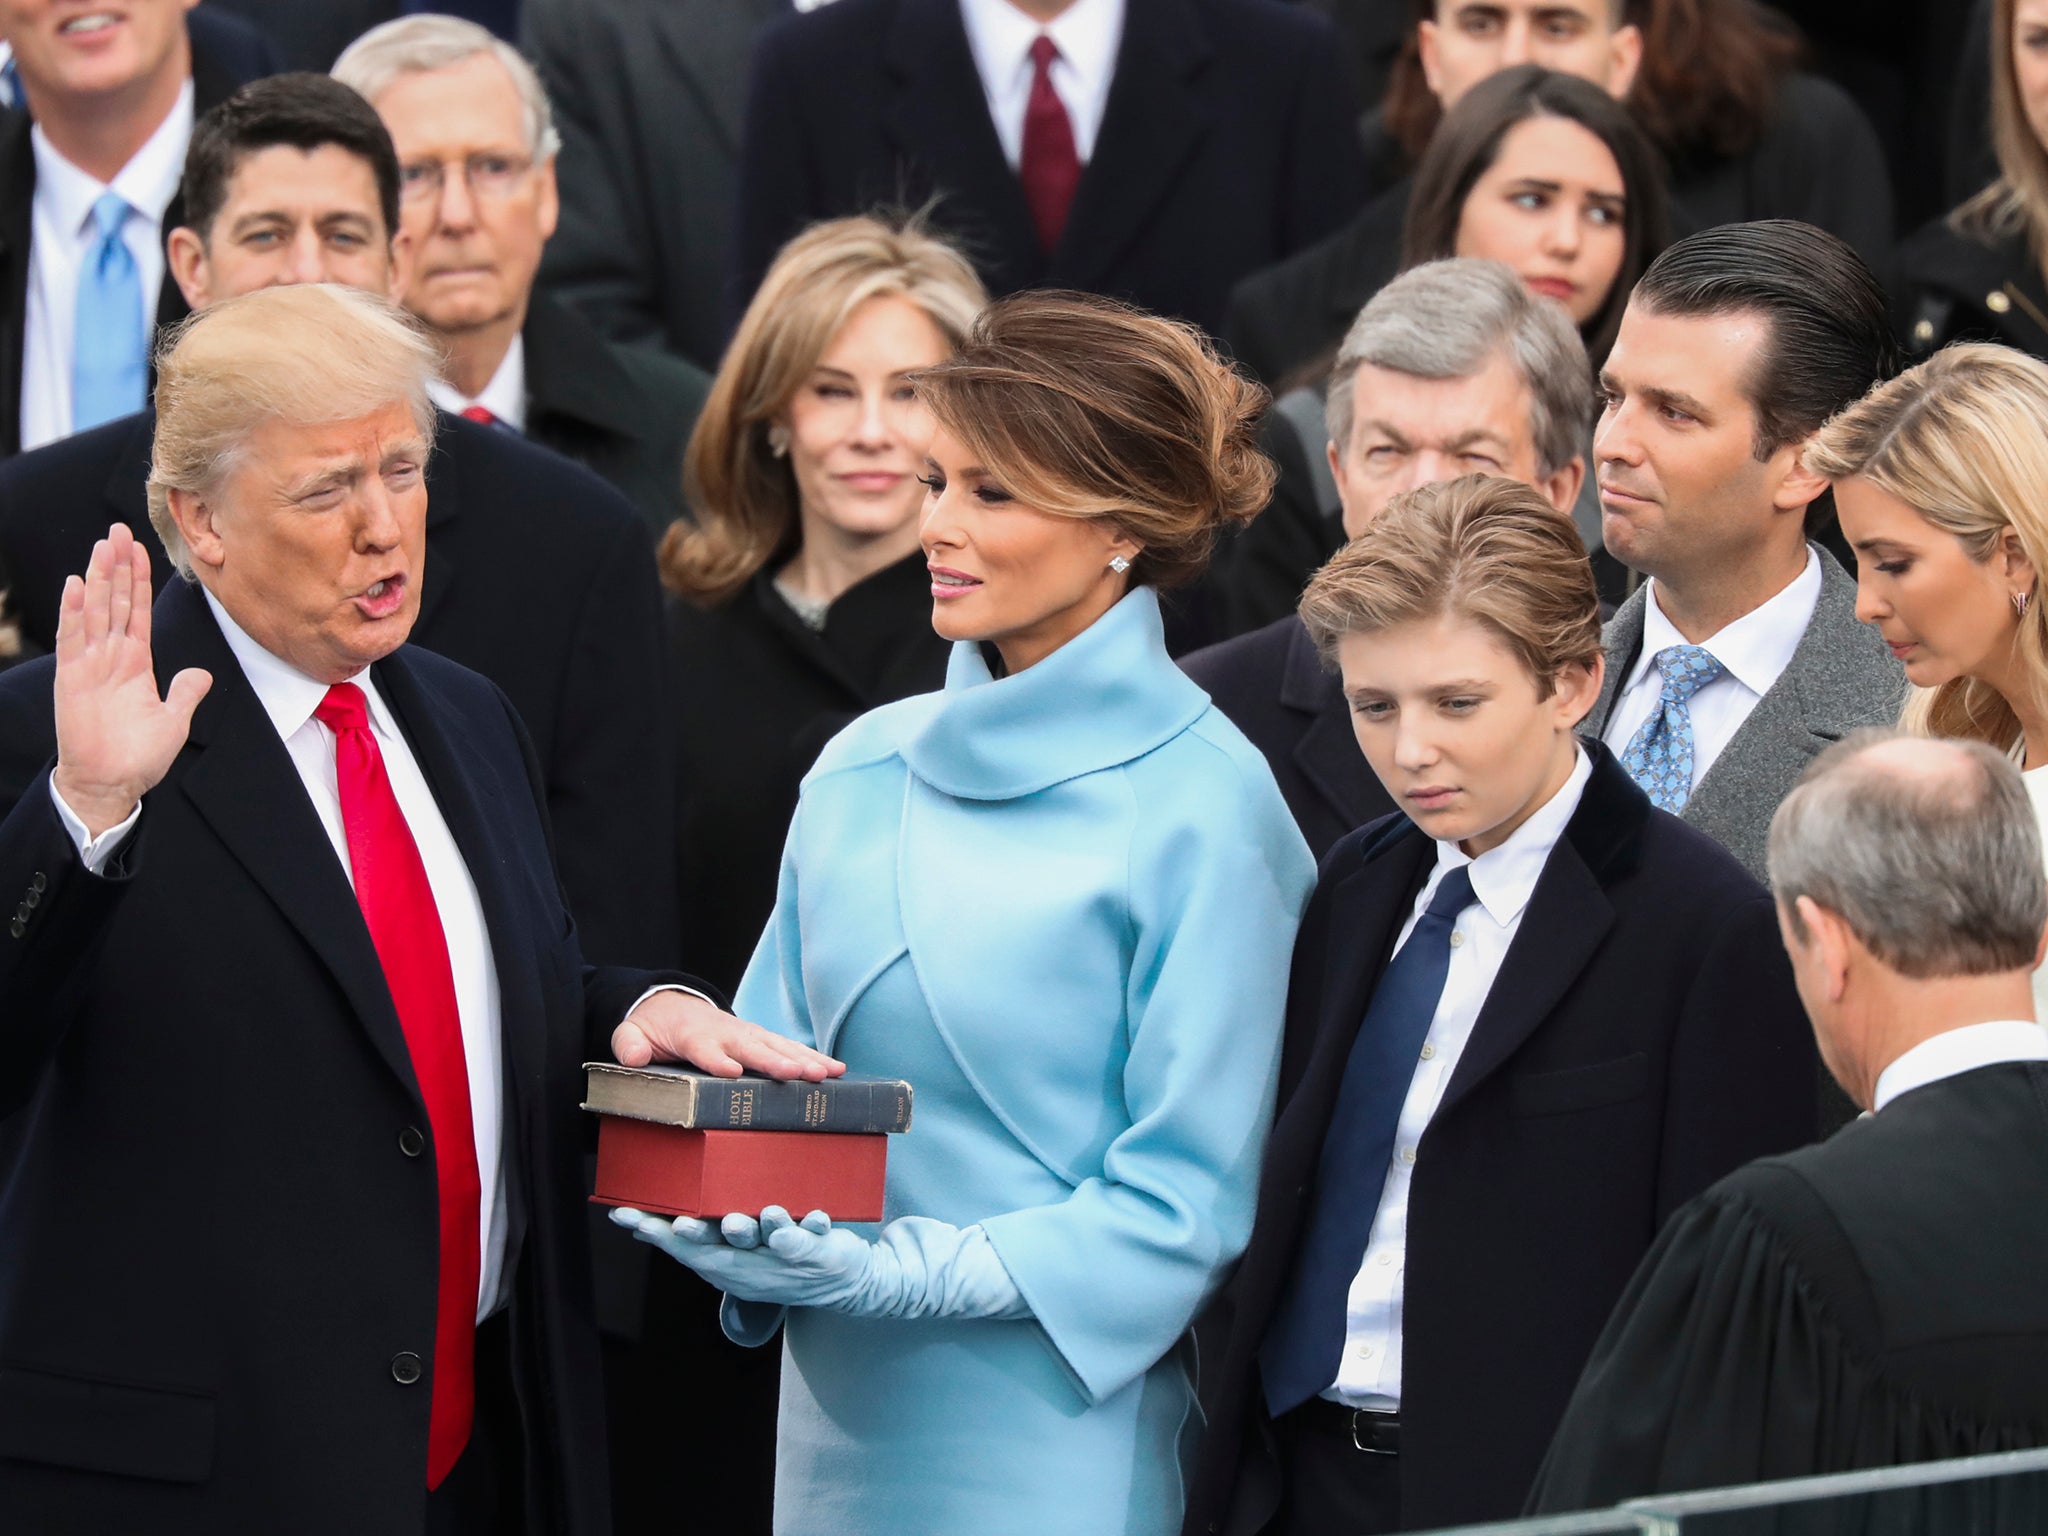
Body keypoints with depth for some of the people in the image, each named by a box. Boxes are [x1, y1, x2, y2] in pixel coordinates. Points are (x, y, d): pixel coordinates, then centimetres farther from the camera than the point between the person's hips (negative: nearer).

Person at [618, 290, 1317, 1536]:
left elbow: (1187, 1199, -10)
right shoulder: (867, 768, 10)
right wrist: (725, 1216, -6)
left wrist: (912, 1274, -18)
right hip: (839, 1425, 5)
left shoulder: (1202, 809, -8)